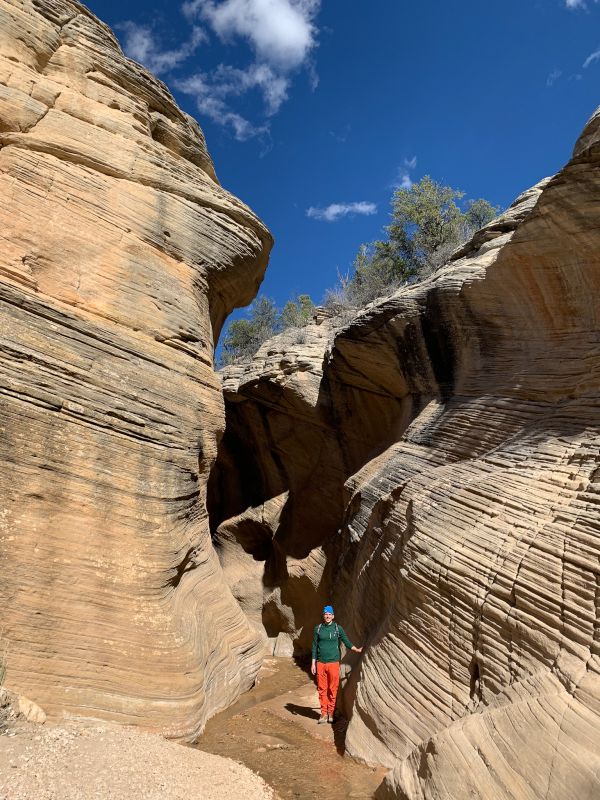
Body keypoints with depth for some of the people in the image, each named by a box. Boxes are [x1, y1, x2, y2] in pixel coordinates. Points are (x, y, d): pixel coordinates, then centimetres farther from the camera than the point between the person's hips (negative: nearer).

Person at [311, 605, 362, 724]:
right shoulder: (318, 628, 5)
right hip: (320, 663, 1)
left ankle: (331, 713, 15)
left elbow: (346, 641, 8)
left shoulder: (338, 628, 2)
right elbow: (314, 646, 8)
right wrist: (313, 663, 6)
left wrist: (357, 650, -4)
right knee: (322, 688, 4)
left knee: (332, 689, 1)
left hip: (333, 662, -1)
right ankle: (323, 713, 15)